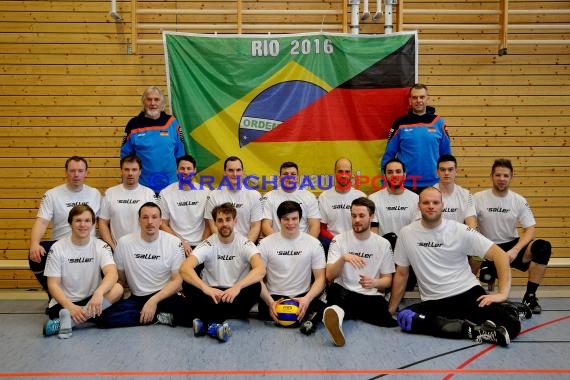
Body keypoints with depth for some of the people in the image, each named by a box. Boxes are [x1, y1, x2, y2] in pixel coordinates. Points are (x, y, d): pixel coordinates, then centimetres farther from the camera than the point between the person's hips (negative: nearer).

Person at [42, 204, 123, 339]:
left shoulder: (101, 246, -4)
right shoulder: (57, 248, -4)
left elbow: (112, 273, -21)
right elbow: (53, 284, -8)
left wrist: (98, 293, -43)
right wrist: (71, 307, -25)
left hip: (92, 300, 3)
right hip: (65, 302, -2)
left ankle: (67, 320, -30)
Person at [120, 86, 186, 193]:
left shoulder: (171, 122, 1)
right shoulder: (134, 124, -2)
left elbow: (180, 152, 6)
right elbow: (125, 154, 5)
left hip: (170, 185, 1)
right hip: (143, 186, -1)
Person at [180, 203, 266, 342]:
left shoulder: (245, 244, -6)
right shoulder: (208, 244, -5)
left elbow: (261, 269, -25)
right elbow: (184, 268, -22)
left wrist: (237, 287, -41)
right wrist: (206, 288, -39)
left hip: (237, 295, 0)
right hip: (212, 294, 0)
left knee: (255, 287, -31)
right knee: (188, 285, -26)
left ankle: (208, 321, -31)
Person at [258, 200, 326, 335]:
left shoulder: (314, 243, 3)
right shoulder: (266, 243, 3)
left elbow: (320, 278, 1)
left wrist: (307, 299, -19)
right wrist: (270, 302, -17)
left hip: (302, 297, -2)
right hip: (274, 296, 2)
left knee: (320, 306, -36)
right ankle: (306, 319, -25)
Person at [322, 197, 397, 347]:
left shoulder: (383, 244, 8)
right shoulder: (339, 240, 4)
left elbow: (387, 280, 11)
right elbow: (329, 276, -5)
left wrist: (374, 283, -13)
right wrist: (343, 258, -24)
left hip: (371, 297, 2)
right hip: (343, 294, -1)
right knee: (334, 288, -39)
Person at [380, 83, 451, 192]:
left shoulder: (438, 123, 3)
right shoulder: (400, 123, 0)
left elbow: (446, 155, 8)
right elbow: (389, 154, 2)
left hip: (433, 184, 1)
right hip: (405, 184, -1)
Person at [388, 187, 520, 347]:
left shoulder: (460, 230, -2)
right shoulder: (406, 233, 3)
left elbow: (500, 255, -4)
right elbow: (401, 274, 11)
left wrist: (502, 293, -15)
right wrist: (390, 310, 11)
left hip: (468, 293, -2)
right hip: (433, 302, 2)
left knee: (511, 326, -25)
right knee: (405, 318, -31)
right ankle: (474, 330, -26)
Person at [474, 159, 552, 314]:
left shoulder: (519, 200, -1)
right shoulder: (478, 198, -6)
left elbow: (529, 230, -4)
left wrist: (515, 250, -21)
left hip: (512, 246, 3)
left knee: (543, 247, -25)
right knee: (486, 276, -34)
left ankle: (530, 295, -12)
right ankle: (492, 272, 7)